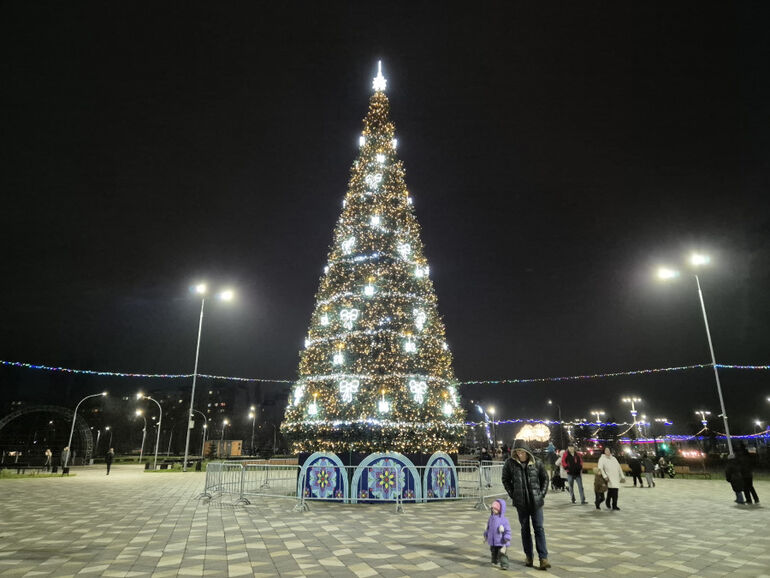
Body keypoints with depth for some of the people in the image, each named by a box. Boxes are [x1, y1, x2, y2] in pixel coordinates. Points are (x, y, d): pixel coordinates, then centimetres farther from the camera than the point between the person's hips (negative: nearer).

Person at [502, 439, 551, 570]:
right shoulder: (510, 463, -6)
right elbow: (505, 480, 6)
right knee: (525, 529, 10)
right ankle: (529, 557, 22)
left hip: (536, 501, -1)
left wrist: (542, 493, 0)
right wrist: (512, 494, -1)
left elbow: (545, 478, 7)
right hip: (521, 502, 1)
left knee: (539, 528, -1)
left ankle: (543, 558, 4)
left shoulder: (536, 462, -6)